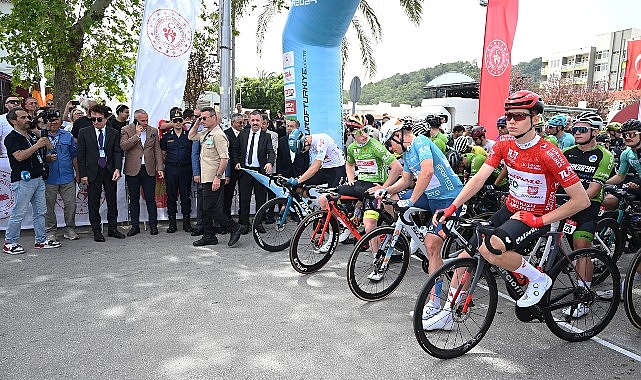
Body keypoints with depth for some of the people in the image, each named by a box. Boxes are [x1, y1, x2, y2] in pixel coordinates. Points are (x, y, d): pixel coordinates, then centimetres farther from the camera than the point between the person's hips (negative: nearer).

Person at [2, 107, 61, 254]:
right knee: (18, 213, -3)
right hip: (23, 180, -8)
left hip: (38, 178, 8)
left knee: (40, 211, 11)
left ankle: (41, 240, 19)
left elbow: (50, 150, 24)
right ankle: (9, 243, 8)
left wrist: (46, 139, 6)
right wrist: (37, 145, -19)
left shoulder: (32, 135, 16)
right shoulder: (11, 138, -6)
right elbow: (19, 156, -21)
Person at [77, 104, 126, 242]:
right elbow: (81, 155, 1)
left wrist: (117, 169, -14)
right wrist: (83, 174, -5)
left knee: (112, 201, 8)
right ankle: (97, 231, 14)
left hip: (110, 172, 1)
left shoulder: (114, 133, 5)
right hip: (92, 172, -1)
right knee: (93, 203, 4)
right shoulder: (84, 132, 2)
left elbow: (118, 152, 1)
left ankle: (112, 228, 19)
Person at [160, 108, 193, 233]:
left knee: (186, 195, 3)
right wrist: (166, 165, 4)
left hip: (185, 168, -1)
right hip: (171, 169, 1)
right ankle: (172, 223, 13)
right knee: (171, 196, 5)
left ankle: (187, 222, 12)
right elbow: (163, 153, 13)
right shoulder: (166, 136, 8)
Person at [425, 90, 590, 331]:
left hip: (534, 217, -6)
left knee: (490, 249, -32)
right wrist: (451, 208, -19)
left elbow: (582, 200, -18)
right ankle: (447, 313, 14)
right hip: (509, 210, 6)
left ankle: (538, 278, -4)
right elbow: (479, 178, -9)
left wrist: (540, 220, -20)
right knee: (467, 255, 0)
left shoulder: (548, 154, -21)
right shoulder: (504, 144, -4)